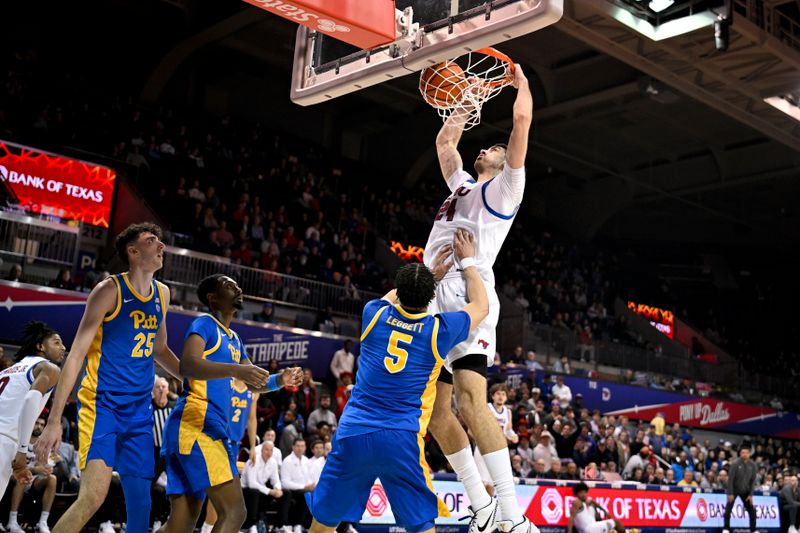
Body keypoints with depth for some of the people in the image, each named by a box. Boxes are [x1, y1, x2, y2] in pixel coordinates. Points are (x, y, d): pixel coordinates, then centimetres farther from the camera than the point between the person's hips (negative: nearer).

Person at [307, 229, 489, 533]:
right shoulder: (439, 330, 1)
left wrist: (432, 272, 38)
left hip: (352, 434, 2)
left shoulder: (375, 314, 5)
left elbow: (393, 298, 32)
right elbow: (481, 305, 21)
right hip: (401, 439, -2)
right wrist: (467, 261, 32)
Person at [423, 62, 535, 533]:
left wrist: (520, 81, 19)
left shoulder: (504, 186, 11)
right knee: (436, 410, 4)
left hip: (468, 294, -8)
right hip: (436, 299, 8)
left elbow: (523, 119, 4)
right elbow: (444, 142, 44)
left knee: (471, 401, -22)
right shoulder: (463, 184, 31)